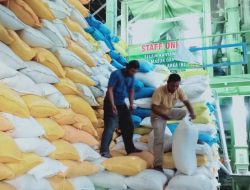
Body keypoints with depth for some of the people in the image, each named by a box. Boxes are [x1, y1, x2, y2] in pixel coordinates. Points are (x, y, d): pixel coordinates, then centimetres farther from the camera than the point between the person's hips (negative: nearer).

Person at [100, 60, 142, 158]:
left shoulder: (131, 77, 4)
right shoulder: (116, 74, -17)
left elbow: (131, 91, 14)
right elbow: (110, 89, -21)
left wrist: (131, 104, 4)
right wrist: (113, 105, -27)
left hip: (122, 104, 8)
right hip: (111, 104, -7)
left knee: (129, 126, 10)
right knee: (110, 127, -12)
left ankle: (130, 148, 23)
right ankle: (104, 150, -6)